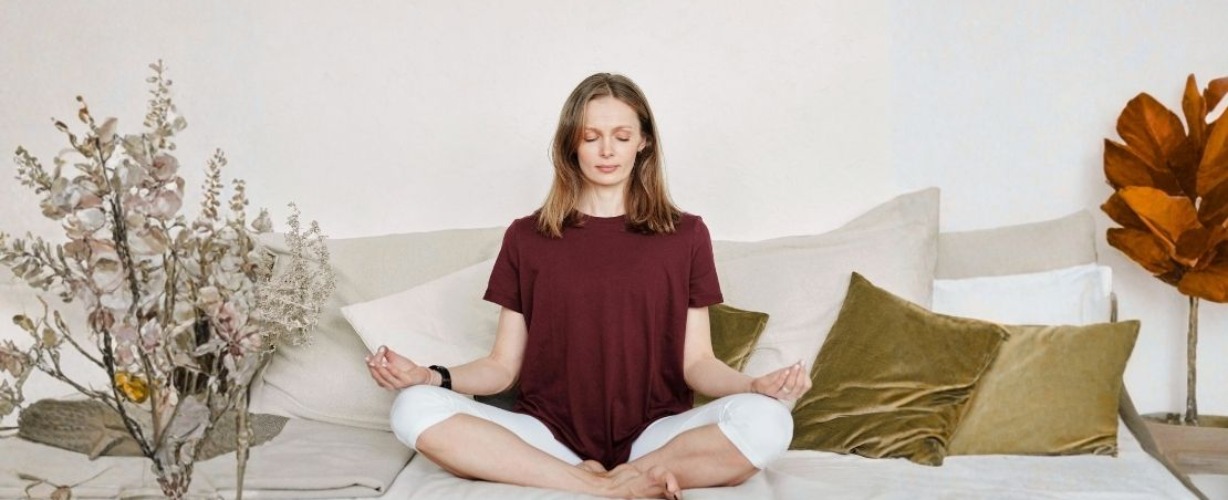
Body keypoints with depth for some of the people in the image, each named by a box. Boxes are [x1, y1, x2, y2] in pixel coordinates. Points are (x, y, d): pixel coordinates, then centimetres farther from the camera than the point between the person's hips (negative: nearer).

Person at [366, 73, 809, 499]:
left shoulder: (685, 235, 9)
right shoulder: (526, 238, 10)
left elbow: (696, 362, 6)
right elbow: (503, 366, 8)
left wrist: (755, 385, -15)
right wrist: (428, 376, -11)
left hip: (653, 437, -1)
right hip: (549, 437, 1)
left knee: (766, 421, -30)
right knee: (415, 409, -26)